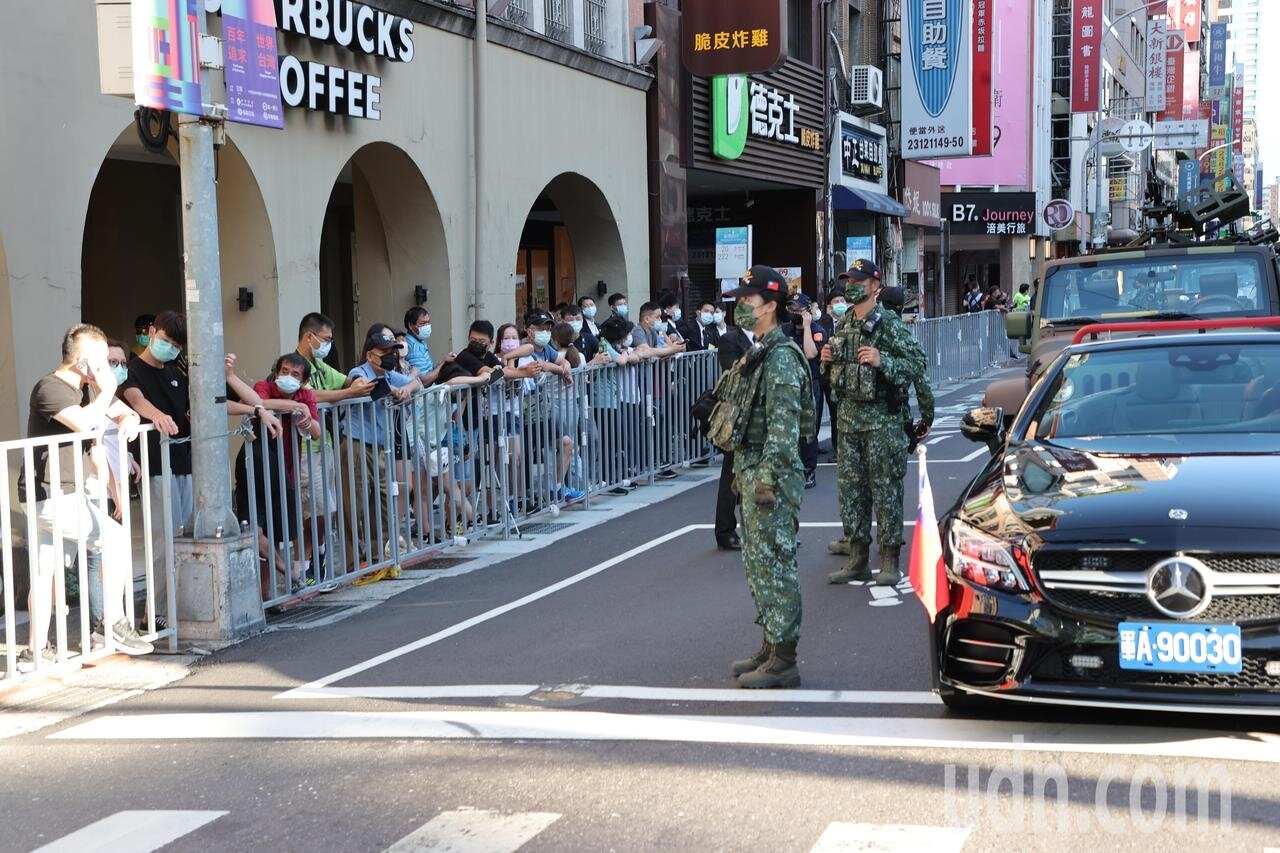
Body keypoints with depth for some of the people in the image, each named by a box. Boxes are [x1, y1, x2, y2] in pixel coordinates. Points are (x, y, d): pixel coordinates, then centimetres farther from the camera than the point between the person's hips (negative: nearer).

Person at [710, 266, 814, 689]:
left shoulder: (780, 357, -16)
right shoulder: (759, 353, 16)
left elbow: (783, 426, -22)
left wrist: (768, 479, -24)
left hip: (769, 475, -11)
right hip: (749, 471, 11)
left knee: (773, 563, -6)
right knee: (757, 562, 15)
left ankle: (783, 660, -1)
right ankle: (770, 647, 25)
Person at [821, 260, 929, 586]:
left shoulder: (889, 324, -10)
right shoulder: (843, 325, 11)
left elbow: (917, 366, -15)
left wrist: (881, 361, -26)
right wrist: (828, 359, 3)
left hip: (881, 419, -7)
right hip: (848, 415, 7)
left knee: (886, 489, -2)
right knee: (850, 487, 9)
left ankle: (890, 560, 5)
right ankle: (858, 558, 17)